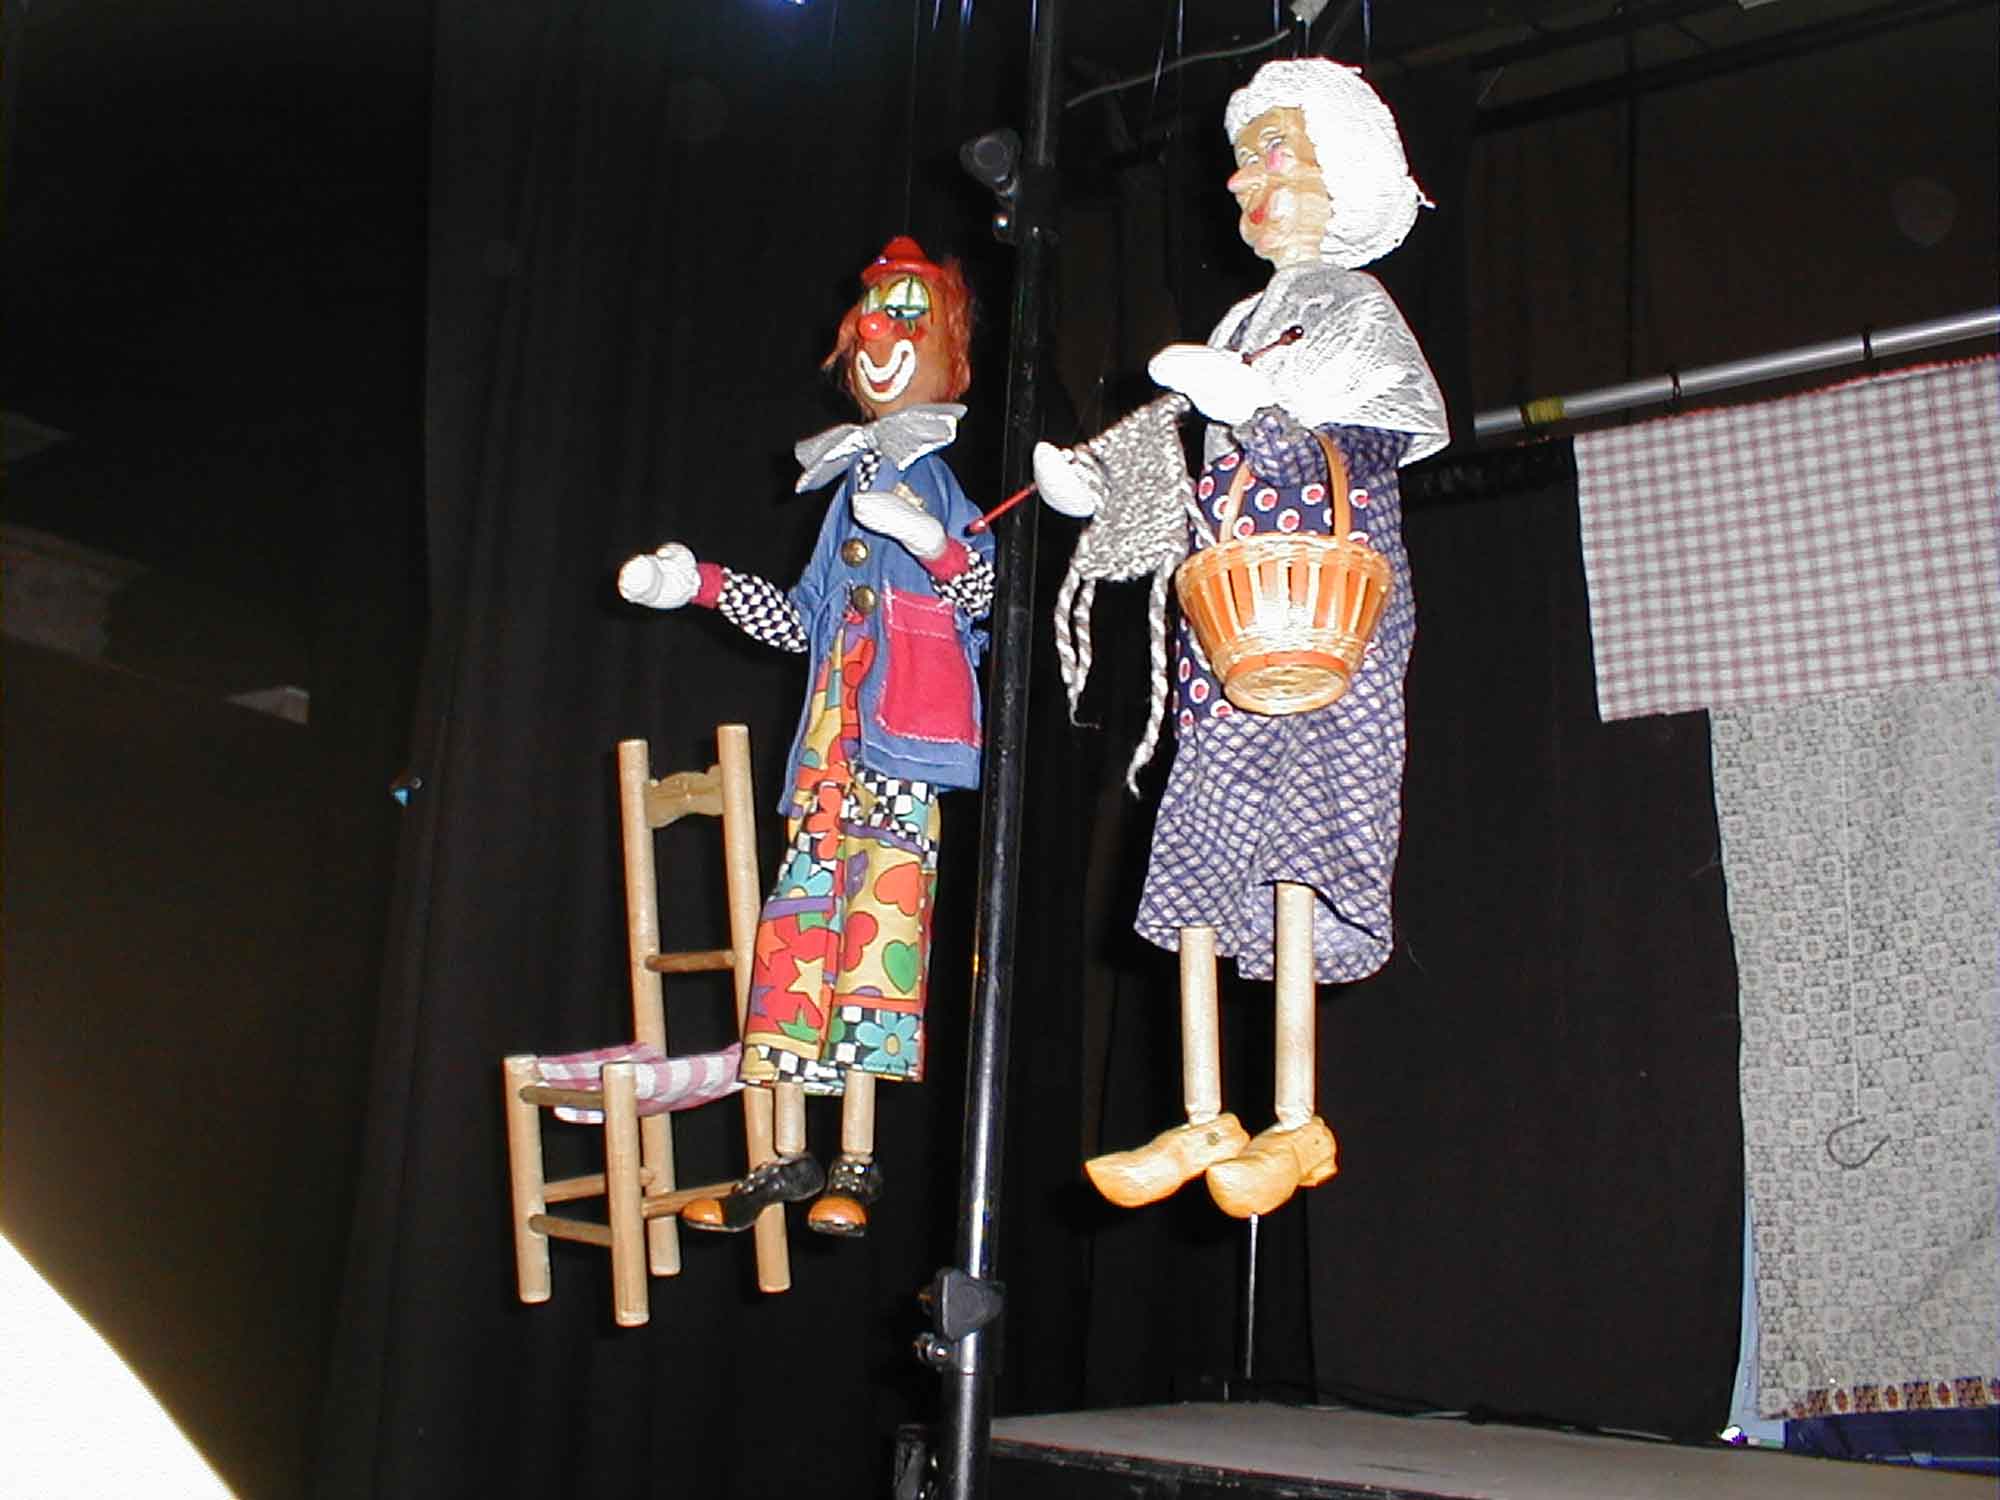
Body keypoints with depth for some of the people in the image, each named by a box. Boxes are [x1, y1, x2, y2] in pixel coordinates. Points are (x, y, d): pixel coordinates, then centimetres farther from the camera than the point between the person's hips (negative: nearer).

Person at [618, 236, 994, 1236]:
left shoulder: (938, 481, 4)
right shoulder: (851, 484, 23)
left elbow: (986, 591, -10)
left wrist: (933, 542, -28)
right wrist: (700, 583, 22)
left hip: (905, 740, -7)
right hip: (830, 739, 7)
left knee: (881, 915, -11)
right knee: (800, 911, 1)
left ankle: (857, 1163, -7)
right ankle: (787, 1156, 7)